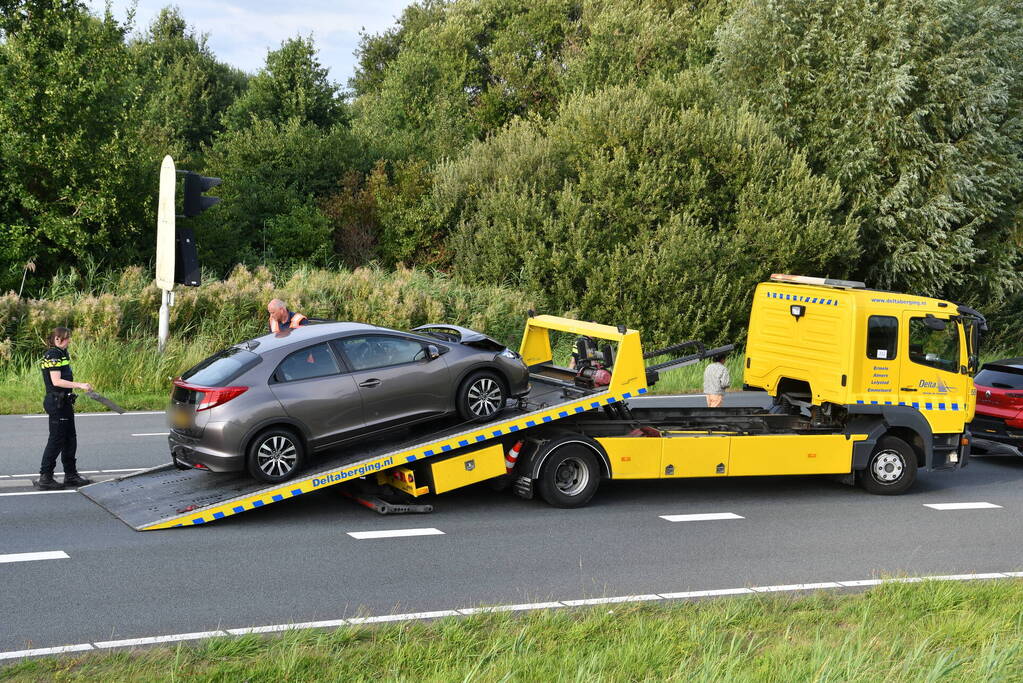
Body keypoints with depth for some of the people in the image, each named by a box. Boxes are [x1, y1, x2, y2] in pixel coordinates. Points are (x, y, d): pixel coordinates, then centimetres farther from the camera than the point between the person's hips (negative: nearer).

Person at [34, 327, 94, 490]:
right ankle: (45, 477, 1)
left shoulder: (61, 354, 14)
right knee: (56, 440, -5)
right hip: (56, 402, -10)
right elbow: (56, 381, -24)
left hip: (64, 402, 10)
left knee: (70, 438, 14)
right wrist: (80, 385, -26)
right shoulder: (53, 355, -16)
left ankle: (71, 475, 23)